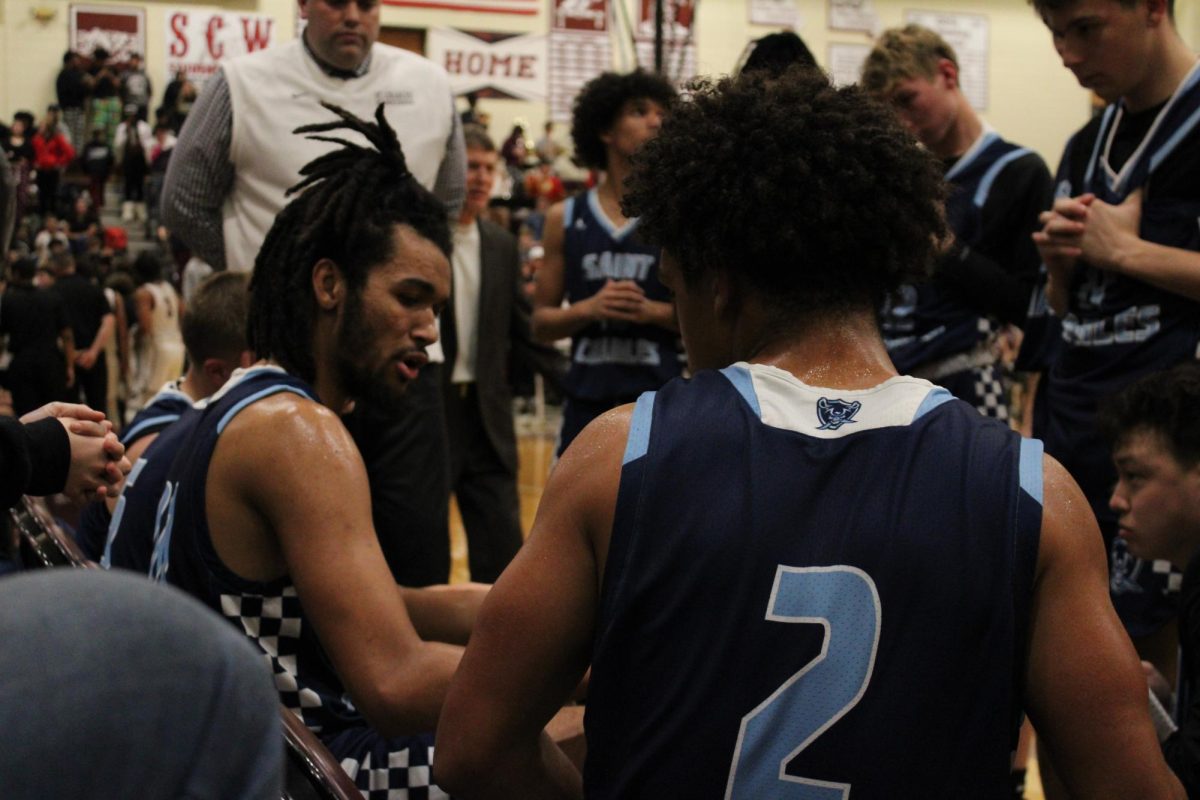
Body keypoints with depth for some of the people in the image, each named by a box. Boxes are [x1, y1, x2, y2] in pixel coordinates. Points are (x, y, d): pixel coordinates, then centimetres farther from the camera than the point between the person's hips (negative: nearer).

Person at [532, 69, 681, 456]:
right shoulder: (565, 219, 6)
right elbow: (541, 323, 8)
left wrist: (654, 311, -15)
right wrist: (589, 308, -11)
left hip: (658, 398, -2)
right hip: (587, 398, 2)